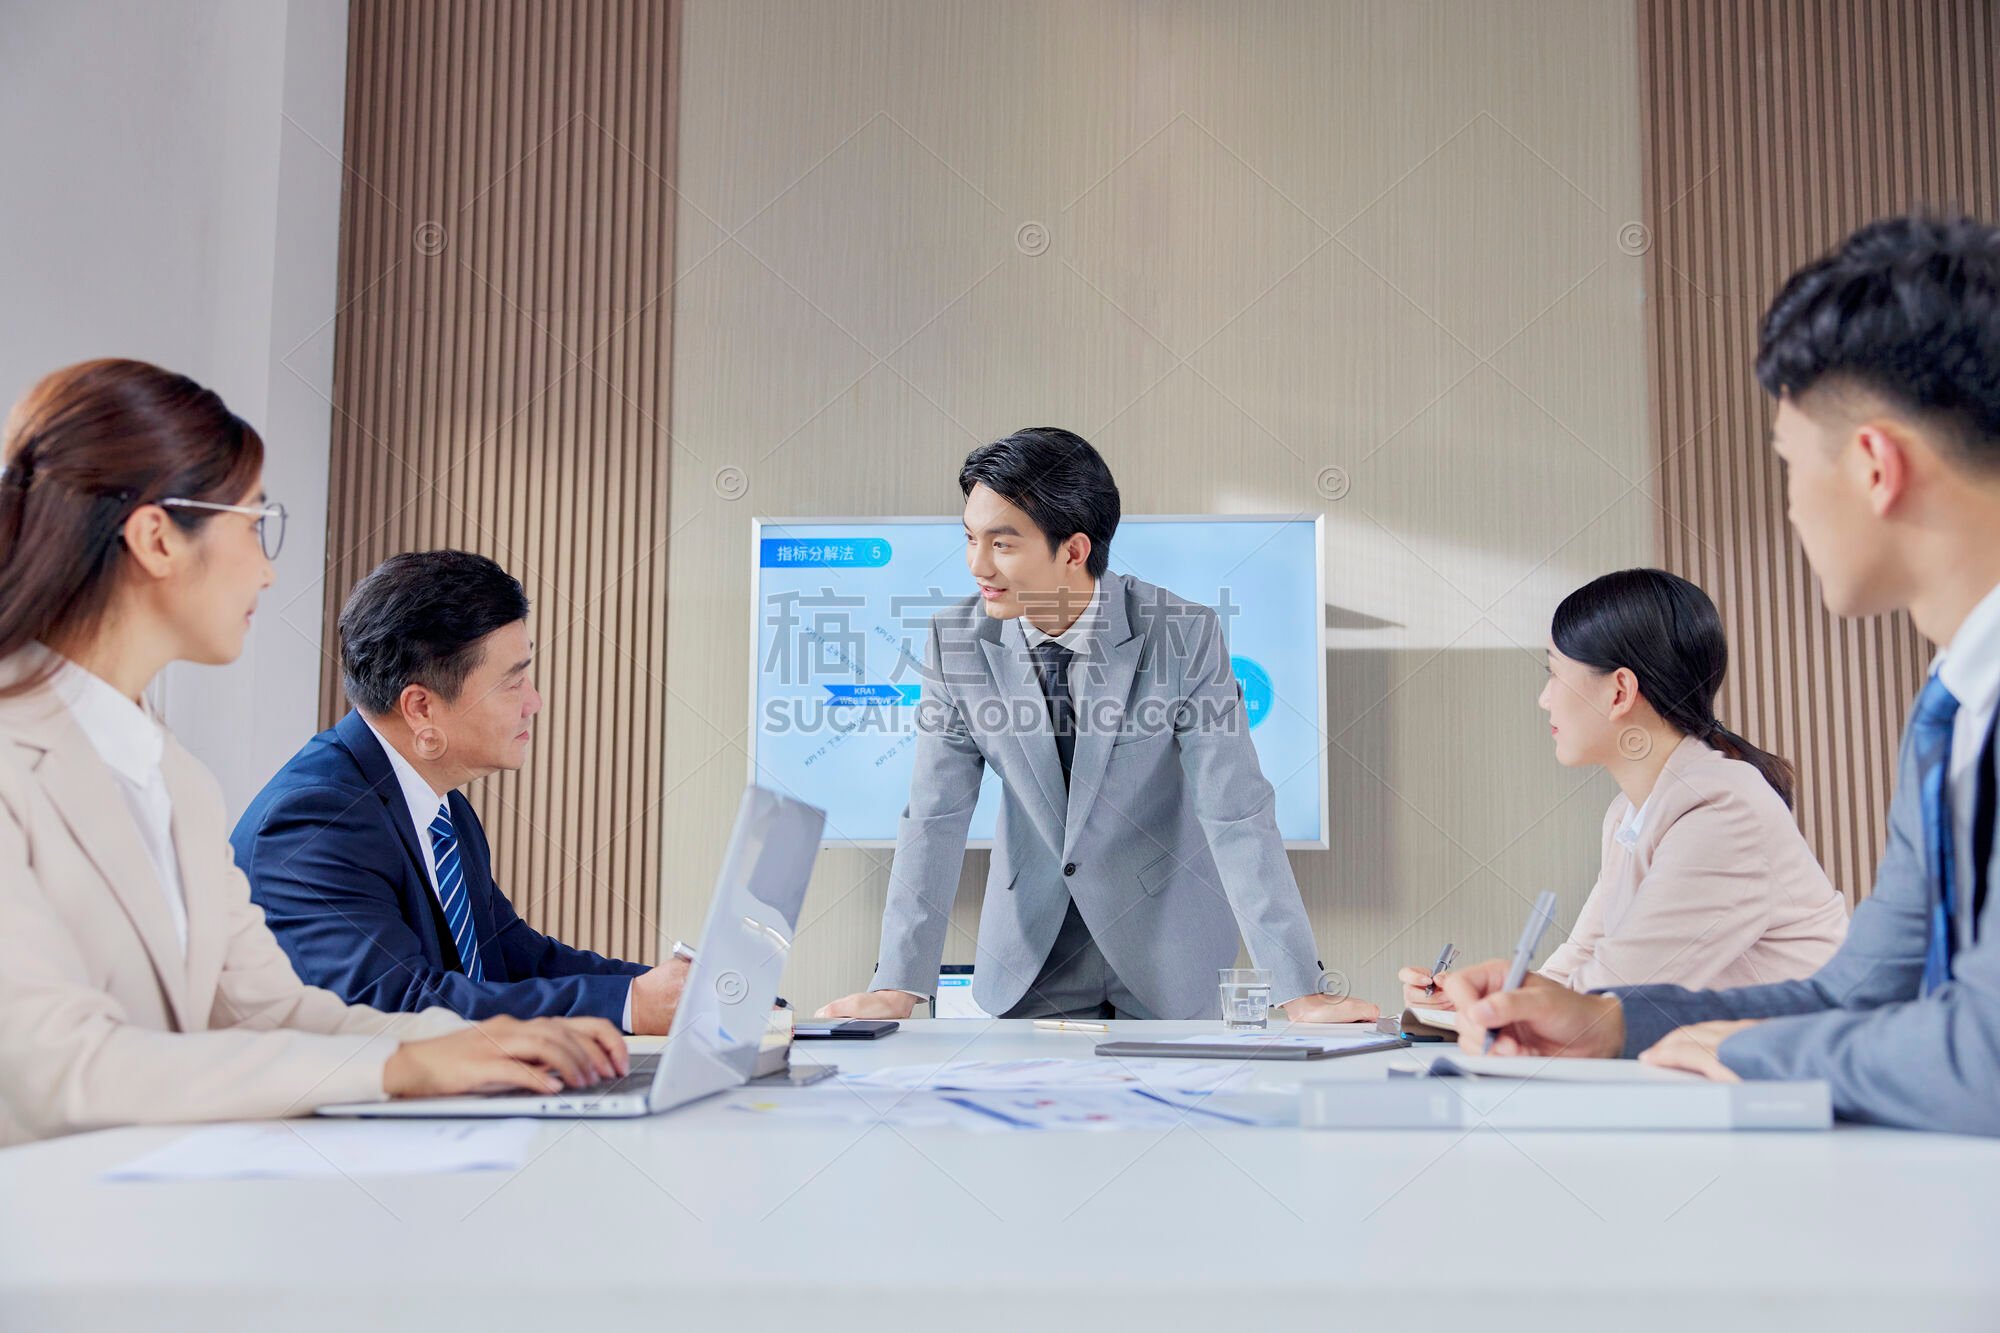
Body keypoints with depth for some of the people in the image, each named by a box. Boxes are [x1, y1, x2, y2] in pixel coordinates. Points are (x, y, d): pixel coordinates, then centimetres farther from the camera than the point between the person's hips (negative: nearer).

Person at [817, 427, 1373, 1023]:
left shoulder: (1184, 634, -20)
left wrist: (1301, 992, -25)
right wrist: (897, 987, -18)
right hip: (1030, 947, 2)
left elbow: (1236, 817, -21)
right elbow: (935, 818, -10)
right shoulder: (957, 638, -12)